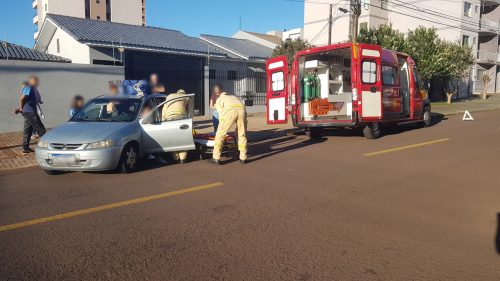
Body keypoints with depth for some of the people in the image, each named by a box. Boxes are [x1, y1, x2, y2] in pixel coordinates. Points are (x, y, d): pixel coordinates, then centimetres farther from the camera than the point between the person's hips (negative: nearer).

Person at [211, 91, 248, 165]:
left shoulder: (219, 100, 32)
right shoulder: (234, 97, 45)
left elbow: (221, 113, 19)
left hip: (230, 111, -4)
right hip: (242, 109, 4)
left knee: (220, 134, 8)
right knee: (242, 135, 19)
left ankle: (216, 158, 8)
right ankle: (243, 158, 22)